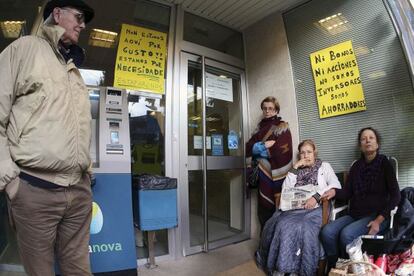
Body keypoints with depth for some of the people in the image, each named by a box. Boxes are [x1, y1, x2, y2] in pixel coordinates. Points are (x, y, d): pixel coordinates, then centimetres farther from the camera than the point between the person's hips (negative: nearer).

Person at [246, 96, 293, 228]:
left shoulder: (282, 127, -1)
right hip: (263, 174, 5)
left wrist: (259, 148, -7)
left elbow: (282, 151, -14)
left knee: (275, 211, -1)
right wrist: (264, 145, -12)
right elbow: (248, 148, 5)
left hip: (276, 174, -5)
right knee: (263, 210, 10)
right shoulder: (260, 128, 15)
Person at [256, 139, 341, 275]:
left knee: (304, 228, -33)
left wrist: (316, 196, -14)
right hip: (294, 207, 2)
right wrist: (294, 168, 4)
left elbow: (336, 185, 0)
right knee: (282, 225, -28)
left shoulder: (324, 166, 17)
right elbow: (286, 189, 11)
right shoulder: (297, 169, 24)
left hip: (315, 208, -2)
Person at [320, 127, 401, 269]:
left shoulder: (384, 163, 0)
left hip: (376, 215, -4)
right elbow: (347, 193, 10)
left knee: (347, 234, -31)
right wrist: (334, 192, -13)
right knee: (327, 232, -22)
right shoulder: (356, 166, 13)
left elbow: (395, 196, -6)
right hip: (354, 215, 4)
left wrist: (380, 220, -17)